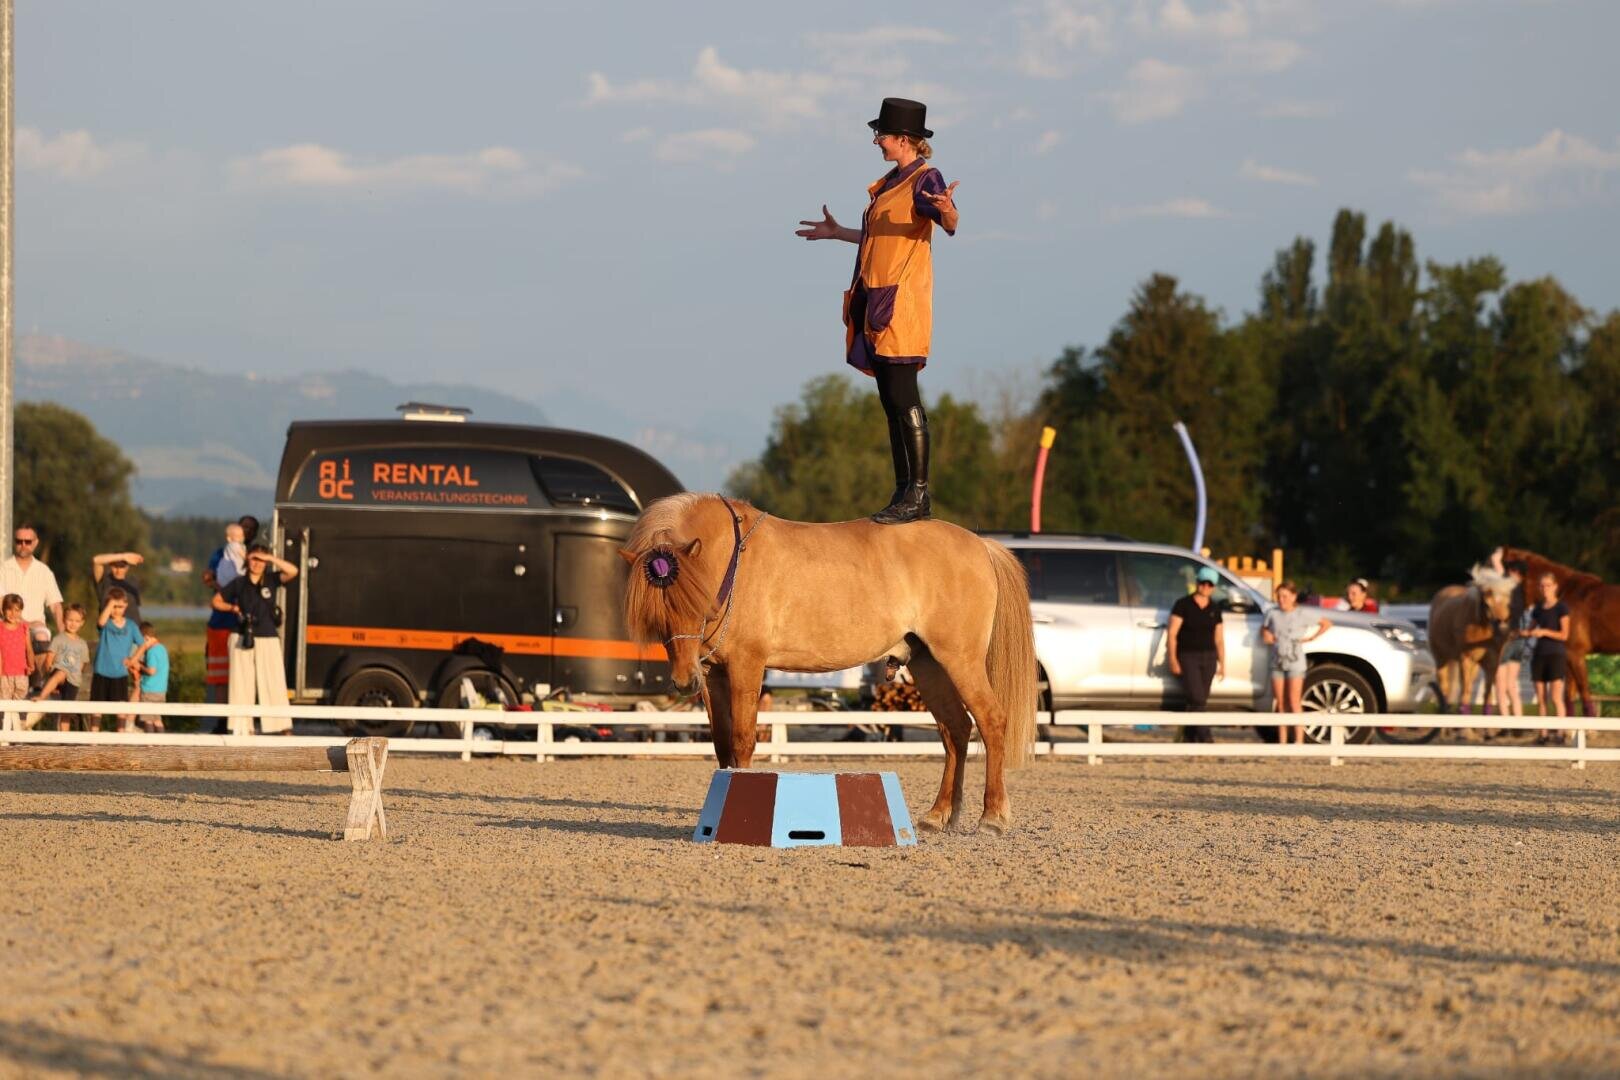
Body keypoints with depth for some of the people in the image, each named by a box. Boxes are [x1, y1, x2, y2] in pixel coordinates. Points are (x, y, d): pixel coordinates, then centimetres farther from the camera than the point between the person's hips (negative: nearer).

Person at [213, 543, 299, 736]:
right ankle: (243, 728, 5)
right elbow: (216, 601, 15)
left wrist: (270, 558, -14)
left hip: (267, 640, -1)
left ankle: (284, 728, -9)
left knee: (274, 684, -6)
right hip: (242, 640, 1)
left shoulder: (271, 580, 4)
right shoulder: (239, 584, 6)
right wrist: (233, 608, -2)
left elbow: (293, 571, -13)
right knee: (242, 685, 2)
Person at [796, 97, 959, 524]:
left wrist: (947, 209, -49)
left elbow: (950, 224, -26)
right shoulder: (892, 181, 18)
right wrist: (837, 233, 42)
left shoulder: (925, 179, -9)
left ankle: (919, 493, -11)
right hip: (876, 301, 10)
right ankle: (903, 493, 11)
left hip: (902, 301, -10)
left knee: (904, 399, -12)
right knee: (890, 401, 9)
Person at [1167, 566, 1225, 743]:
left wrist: (1222, 664, 11)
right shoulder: (1183, 605, -4)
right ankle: (1204, 737, -20)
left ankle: (1189, 737, 12)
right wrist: (1173, 660, -14)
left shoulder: (1215, 609, 11)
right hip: (1187, 657, -5)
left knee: (1200, 701, 3)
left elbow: (1219, 639, 15)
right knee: (1197, 698, -16)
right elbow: (1171, 634, -7)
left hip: (1208, 657, 5)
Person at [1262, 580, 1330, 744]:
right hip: (1277, 663, 4)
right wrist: (1265, 635, 1)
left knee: (1294, 702, -11)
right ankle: (1282, 741, 8)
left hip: (1295, 663, -4)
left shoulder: (1303, 614, -2)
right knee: (1281, 704, 4)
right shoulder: (1273, 614, 7)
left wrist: (1311, 638, -2)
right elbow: (1263, 628, 23)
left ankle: (1299, 741, -12)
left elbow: (1327, 624, 4)